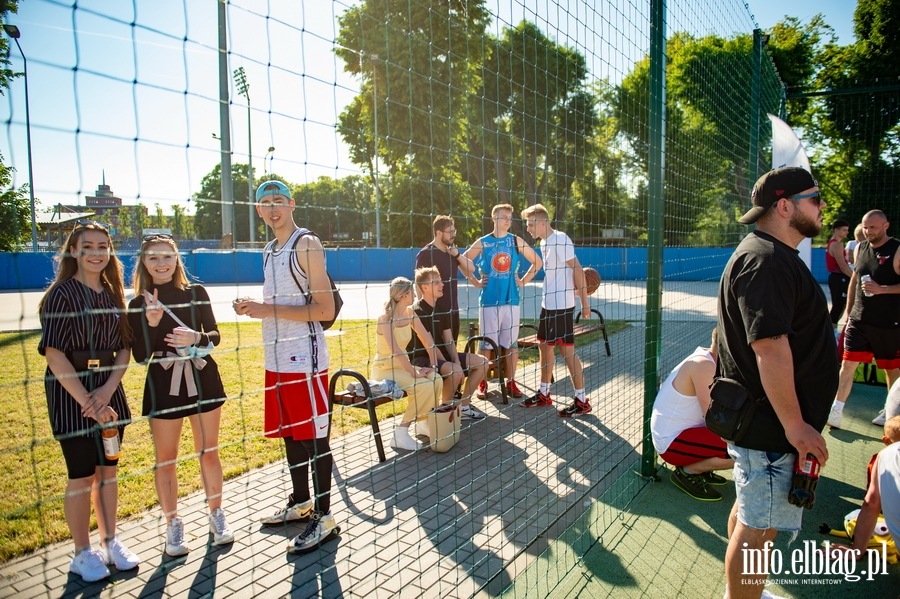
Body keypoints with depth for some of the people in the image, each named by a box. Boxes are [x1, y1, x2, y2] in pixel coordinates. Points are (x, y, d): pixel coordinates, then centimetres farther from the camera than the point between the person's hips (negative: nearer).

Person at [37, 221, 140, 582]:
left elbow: (124, 348, 7)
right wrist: (86, 401, -18)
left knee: (108, 469, 13)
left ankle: (110, 542, 28)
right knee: (82, 475, 4)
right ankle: (83, 554, 20)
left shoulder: (112, 293, 7)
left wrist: (108, 390, -9)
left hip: (108, 392, 5)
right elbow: (54, 353, -15)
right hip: (71, 393, -5)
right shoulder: (63, 294, -10)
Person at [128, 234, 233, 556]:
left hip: (203, 381, 1)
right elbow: (140, 356, -7)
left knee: (209, 453, 11)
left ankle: (216, 515, 29)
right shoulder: (139, 305, -2)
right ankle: (173, 525, 26)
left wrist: (195, 338, -23)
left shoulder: (196, 293, 0)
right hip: (163, 387, 0)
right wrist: (151, 324, -24)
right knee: (166, 459, 9)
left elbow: (214, 335, -2)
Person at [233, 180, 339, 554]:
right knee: (290, 434, 17)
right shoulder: (270, 250, 16)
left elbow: (325, 309, -17)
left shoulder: (306, 245, -10)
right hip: (277, 359, 9)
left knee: (314, 437, -1)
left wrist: (270, 310, -19)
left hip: (305, 359, -8)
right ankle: (300, 503, 33)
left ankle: (324, 518, 10)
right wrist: (256, 308, 6)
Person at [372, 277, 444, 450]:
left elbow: (427, 339, 4)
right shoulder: (386, 318, -22)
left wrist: (433, 365, -5)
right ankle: (400, 434, -15)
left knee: (437, 380, -12)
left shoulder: (409, 312, 1)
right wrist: (414, 372, -29)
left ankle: (424, 421, 7)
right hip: (384, 369, -7)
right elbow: (395, 349, -31)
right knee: (425, 386, -25)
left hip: (401, 365, 7)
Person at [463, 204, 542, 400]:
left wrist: (523, 281, 4)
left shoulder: (516, 241, 5)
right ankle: (482, 383, 12)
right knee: (486, 342, 3)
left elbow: (537, 261, 11)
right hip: (488, 300, -1)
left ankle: (511, 382, 16)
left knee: (511, 342, 5)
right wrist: (475, 282, 3)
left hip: (511, 299, 1)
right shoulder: (483, 243, 3)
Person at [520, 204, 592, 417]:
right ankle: (543, 394, 26)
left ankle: (582, 401, 6)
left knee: (566, 349, -4)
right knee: (544, 345, 13)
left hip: (561, 305, -9)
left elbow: (577, 270, -16)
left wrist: (584, 302, -16)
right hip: (548, 303, 9)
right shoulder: (544, 243, 12)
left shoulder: (560, 240, -15)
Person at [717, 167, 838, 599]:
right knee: (759, 528, 0)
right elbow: (770, 346, -28)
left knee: (749, 512, 23)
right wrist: (795, 425, -23)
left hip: (763, 420, 11)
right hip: (770, 427, -11)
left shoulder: (775, 256, 15)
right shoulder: (765, 260, -21)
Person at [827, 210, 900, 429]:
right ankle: (836, 411, -1)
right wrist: (849, 311, 14)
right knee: (847, 364, -3)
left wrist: (881, 289, -26)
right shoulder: (860, 248, 7)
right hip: (859, 320, 4)